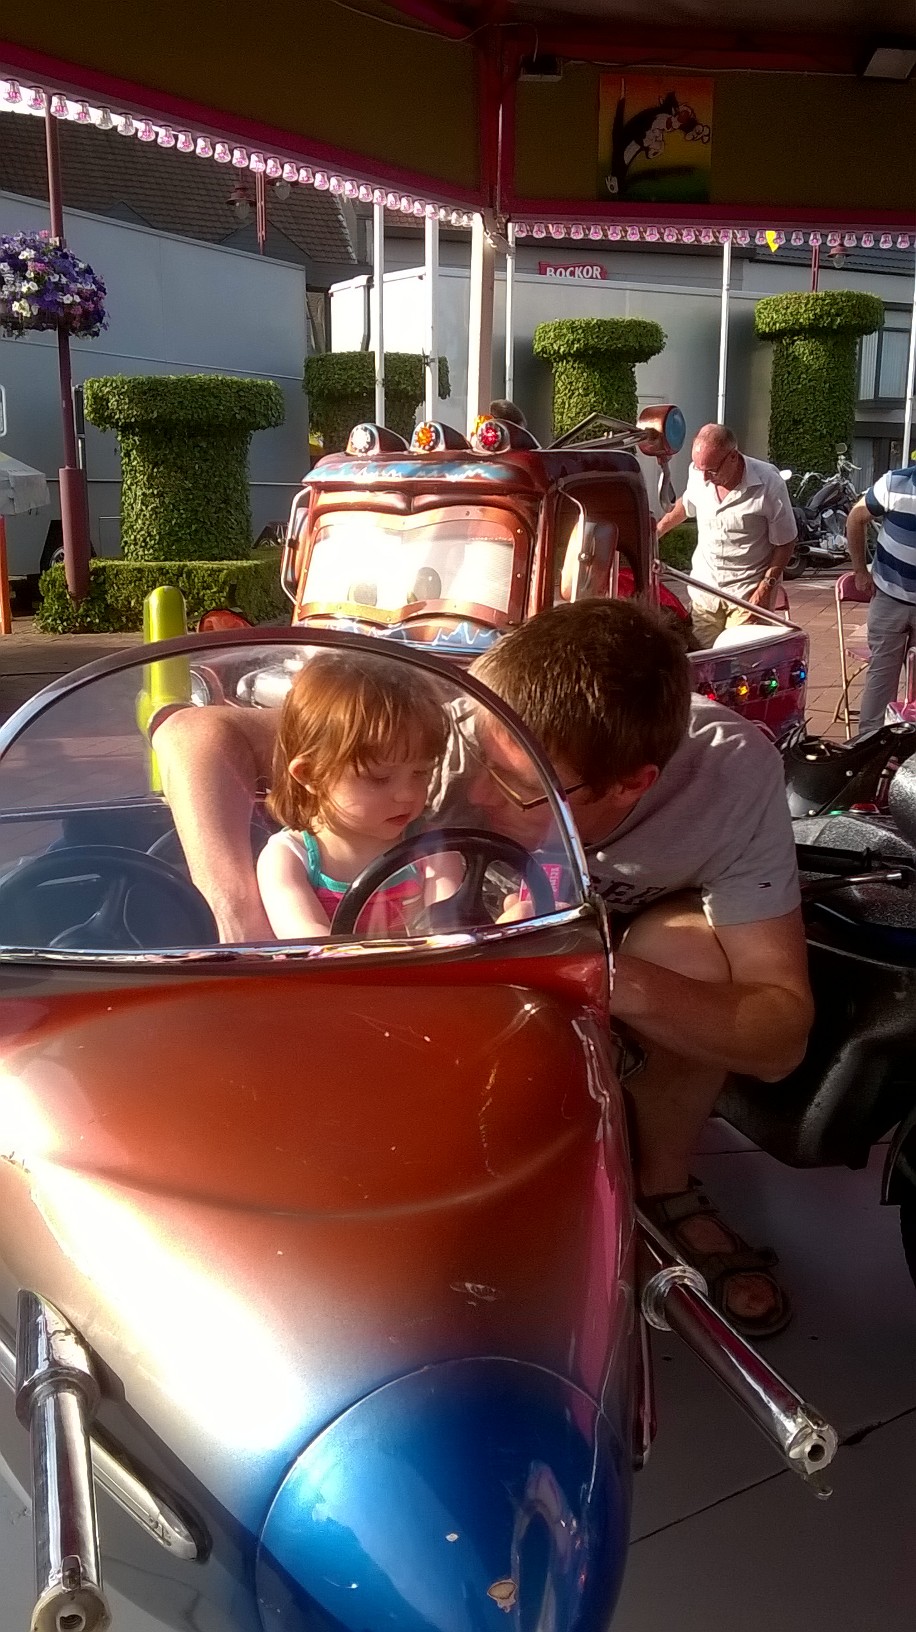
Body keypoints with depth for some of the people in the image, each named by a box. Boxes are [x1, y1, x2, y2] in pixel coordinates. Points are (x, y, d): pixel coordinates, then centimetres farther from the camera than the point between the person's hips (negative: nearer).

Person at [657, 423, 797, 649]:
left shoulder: (768, 484, -16)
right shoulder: (697, 474, -3)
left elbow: (785, 542, -7)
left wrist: (766, 586, -14)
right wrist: (657, 531, 22)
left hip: (748, 593, -4)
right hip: (704, 591, 4)